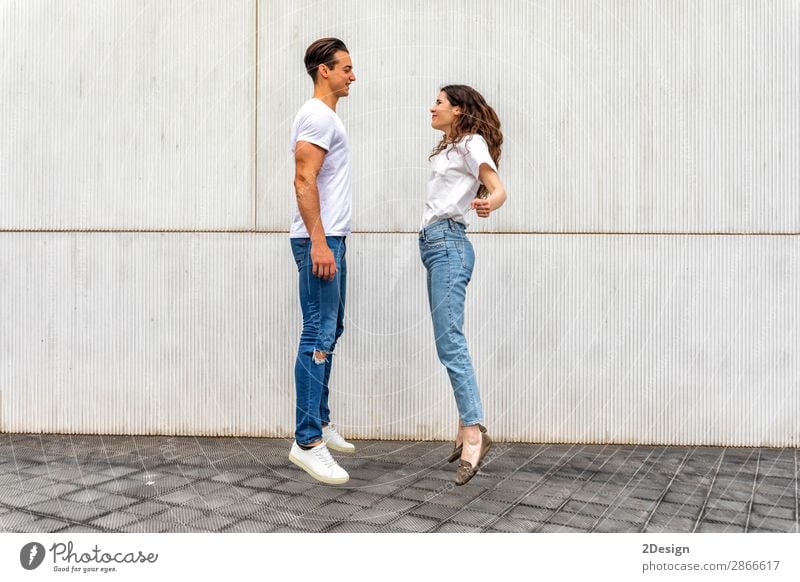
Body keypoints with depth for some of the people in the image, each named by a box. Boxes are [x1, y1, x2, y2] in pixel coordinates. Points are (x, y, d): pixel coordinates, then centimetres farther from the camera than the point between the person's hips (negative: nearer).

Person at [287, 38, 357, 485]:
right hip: (319, 240, -11)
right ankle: (307, 442, -10)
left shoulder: (327, 117, 21)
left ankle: (320, 423, 25)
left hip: (330, 239, 11)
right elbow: (305, 181, -22)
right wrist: (318, 242, -27)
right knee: (319, 338, -12)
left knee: (330, 331, 15)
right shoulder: (317, 116, -12)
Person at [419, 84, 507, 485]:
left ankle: (474, 432, -17)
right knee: (450, 340, 7)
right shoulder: (449, 148, 25)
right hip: (434, 243, 10)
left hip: (448, 244, -10)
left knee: (449, 340, -17)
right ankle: (467, 427, 10)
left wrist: (488, 205, -35)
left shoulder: (472, 143, -1)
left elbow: (498, 188, -18)